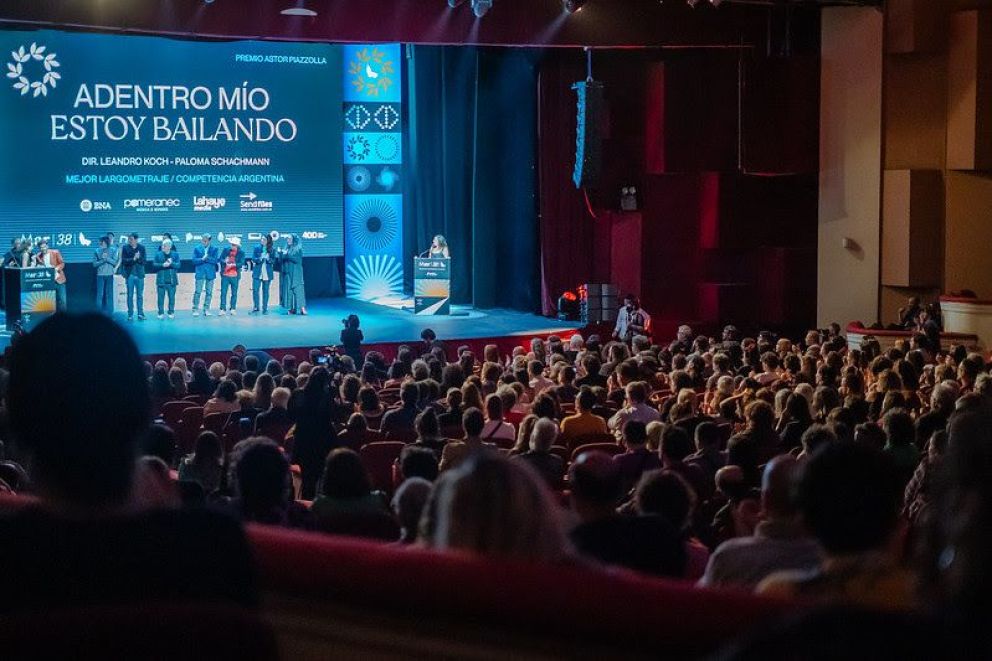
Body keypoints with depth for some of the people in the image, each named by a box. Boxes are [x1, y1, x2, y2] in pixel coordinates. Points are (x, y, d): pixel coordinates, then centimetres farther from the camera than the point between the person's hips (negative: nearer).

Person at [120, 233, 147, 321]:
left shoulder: (142, 248, 3)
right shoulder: (125, 248, 0)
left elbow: (145, 261, -2)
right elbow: (124, 261, -8)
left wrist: (138, 258, -20)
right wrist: (133, 259, -20)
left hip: (139, 275, 1)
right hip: (130, 275, -1)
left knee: (140, 295, 3)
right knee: (130, 295, 2)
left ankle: (140, 314, 8)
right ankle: (130, 315, 6)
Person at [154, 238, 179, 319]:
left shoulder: (174, 254, 6)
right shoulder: (158, 254, 5)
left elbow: (178, 265, 0)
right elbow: (155, 265, 1)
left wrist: (171, 263, -17)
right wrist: (162, 265, -15)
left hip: (172, 280, 0)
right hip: (161, 280, 0)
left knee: (172, 297, 2)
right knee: (161, 297, 0)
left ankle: (171, 312, 10)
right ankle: (161, 313, 6)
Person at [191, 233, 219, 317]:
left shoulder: (214, 249, 6)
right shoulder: (197, 249, 5)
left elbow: (215, 260, -4)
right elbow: (194, 260, -3)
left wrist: (206, 258, -15)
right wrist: (202, 259, -18)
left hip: (210, 273, 1)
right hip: (200, 273, -1)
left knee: (209, 292, 4)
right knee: (198, 292, -4)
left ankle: (206, 310, 11)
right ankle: (195, 309, 1)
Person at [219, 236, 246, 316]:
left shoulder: (241, 253, 0)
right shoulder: (226, 250, 6)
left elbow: (241, 264, -8)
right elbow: (221, 259, 8)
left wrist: (233, 265, -24)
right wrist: (224, 261, -14)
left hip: (235, 276, -1)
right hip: (225, 275, 1)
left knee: (234, 293, 3)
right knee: (223, 292, -3)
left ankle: (233, 309, 11)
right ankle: (223, 309, -1)